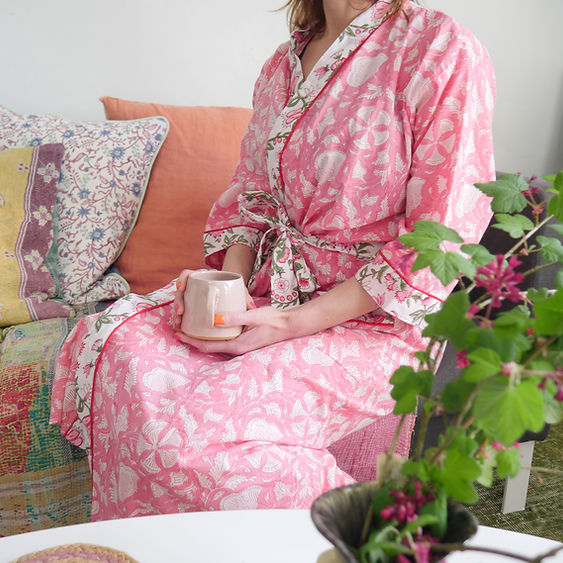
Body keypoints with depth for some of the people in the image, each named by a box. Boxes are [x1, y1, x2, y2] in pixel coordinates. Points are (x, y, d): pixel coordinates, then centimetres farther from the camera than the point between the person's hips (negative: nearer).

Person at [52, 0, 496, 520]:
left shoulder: (443, 49, -11)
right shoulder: (284, 63, 12)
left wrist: (293, 324, -19)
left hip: (371, 317, -6)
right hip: (272, 289, 7)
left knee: (188, 430, -26)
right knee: (111, 342, -17)